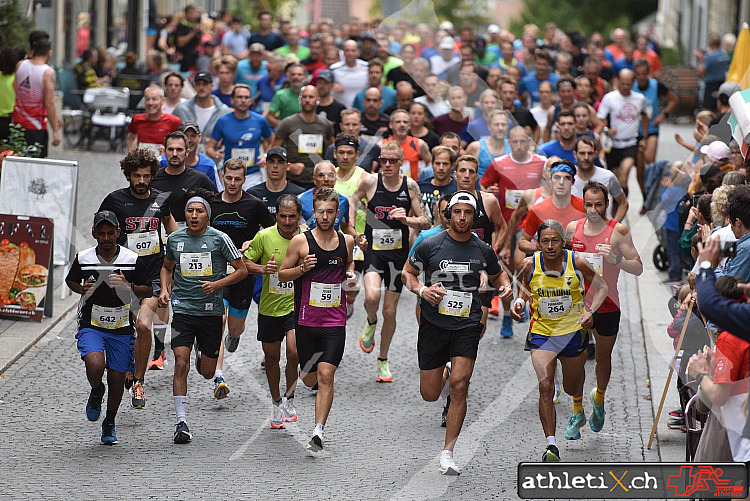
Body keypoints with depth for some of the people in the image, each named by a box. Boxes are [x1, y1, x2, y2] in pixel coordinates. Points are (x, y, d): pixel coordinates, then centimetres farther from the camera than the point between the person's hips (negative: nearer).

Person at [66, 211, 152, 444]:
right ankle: (96, 392, 10)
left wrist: (128, 286, -16)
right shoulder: (83, 259, -4)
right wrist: (82, 289, -6)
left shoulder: (132, 260, -5)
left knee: (116, 379, 4)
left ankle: (109, 424, 29)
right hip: (91, 326, -1)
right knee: (95, 365, -26)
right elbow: (70, 280, 16)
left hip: (121, 328, 1)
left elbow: (149, 290, 3)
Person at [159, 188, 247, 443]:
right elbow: (167, 267, 22)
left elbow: (241, 270, -1)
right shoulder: (175, 239, 4)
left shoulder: (219, 239, -5)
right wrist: (165, 290, 4)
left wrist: (216, 284, -14)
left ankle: (202, 354, 46)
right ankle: (181, 421, -10)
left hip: (211, 310, -1)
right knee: (181, 364, -14)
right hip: (183, 308, 1)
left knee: (207, 373, 8)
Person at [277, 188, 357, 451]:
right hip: (306, 320, 0)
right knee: (310, 380, 11)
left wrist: (351, 276, 3)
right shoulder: (300, 241, -3)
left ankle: (318, 432, -16)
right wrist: (302, 268, -15)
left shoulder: (346, 242, 5)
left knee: (325, 376, -14)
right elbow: (282, 274, 3)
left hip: (335, 322, 0)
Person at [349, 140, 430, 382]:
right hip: (373, 250, -1)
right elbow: (353, 200, 15)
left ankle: (383, 360, 26)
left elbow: (426, 222, 1)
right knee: (372, 295, -28)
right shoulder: (370, 181, -6)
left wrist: (407, 220, -19)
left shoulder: (410, 186, -3)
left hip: (398, 253, 1)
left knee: (390, 310, 6)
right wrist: (352, 231, 7)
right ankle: (371, 324, 8)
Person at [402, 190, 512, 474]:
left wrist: (505, 286, 0)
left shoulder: (483, 250, 3)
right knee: (429, 395, 6)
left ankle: (447, 454, -8)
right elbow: (407, 273, 8)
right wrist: (421, 290, -12)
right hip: (434, 323, 0)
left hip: (467, 326, 0)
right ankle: (443, 371, 45)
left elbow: (496, 274, 22)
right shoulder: (430, 246, -4)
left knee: (459, 387, -15)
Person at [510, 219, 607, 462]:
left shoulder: (577, 263, -15)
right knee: (545, 387, -18)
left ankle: (578, 411, 58)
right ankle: (551, 445, -17)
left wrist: (590, 311, -17)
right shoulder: (530, 265, -13)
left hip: (573, 330, 0)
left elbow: (601, 286, -2)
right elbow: (524, 288, 8)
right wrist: (519, 301, -15)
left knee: (571, 386, 19)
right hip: (541, 332, 0)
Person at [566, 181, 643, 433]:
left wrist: (615, 259, -27)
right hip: (578, 304, 1)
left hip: (607, 306, -1)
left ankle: (599, 398, 42)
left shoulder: (618, 231, -9)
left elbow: (638, 269, -10)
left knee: (603, 358, 15)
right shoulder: (573, 228, 0)